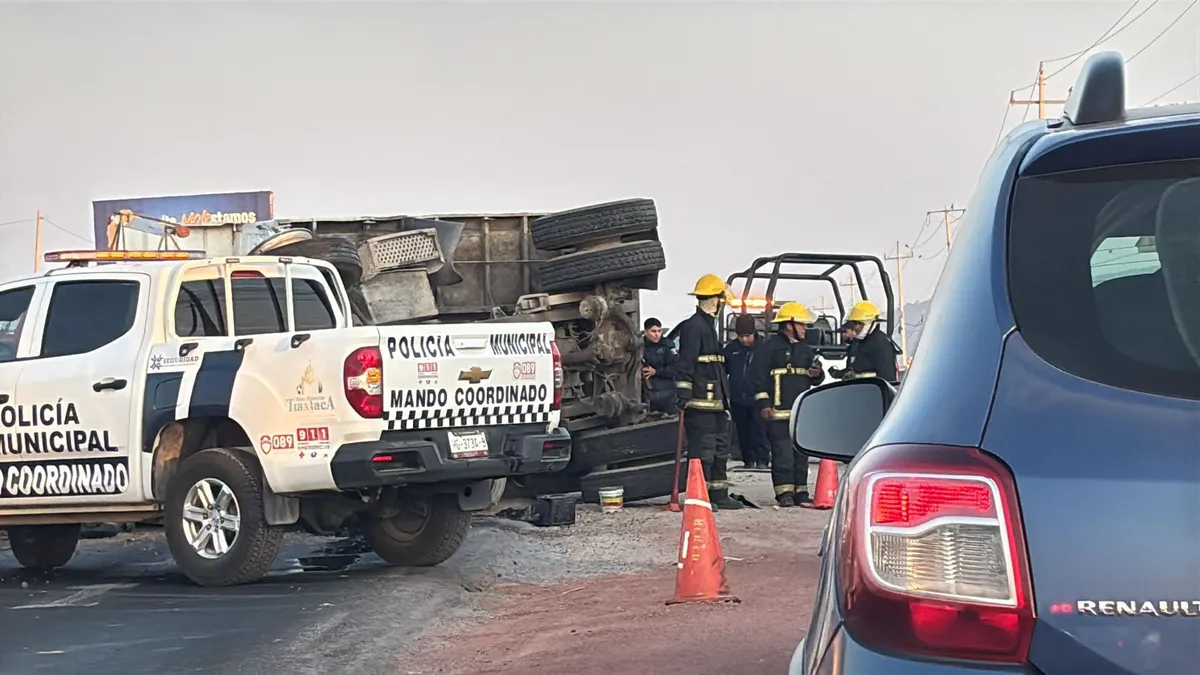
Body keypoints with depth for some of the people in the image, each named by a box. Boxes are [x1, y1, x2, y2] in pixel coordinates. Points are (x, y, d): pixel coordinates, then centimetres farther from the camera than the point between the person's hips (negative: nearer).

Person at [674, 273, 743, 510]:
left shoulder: (709, 325, 21)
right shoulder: (693, 327, -12)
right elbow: (685, 364, -18)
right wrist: (683, 395, -22)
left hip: (716, 400, 11)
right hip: (700, 402, -11)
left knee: (720, 449, 14)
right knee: (702, 450, -8)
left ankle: (719, 494, 20)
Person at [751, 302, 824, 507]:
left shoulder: (805, 349, 20)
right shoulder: (770, 346, -2)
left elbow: (815, 379, 27)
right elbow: (759, 375, -6)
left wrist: (817, 374, 2)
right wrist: (763, 402, -12)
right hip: (779, 411, -7)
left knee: (802, 453, 8)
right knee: (782, 452, -9)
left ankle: (801, 491, 14)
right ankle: (784, 492, -7)